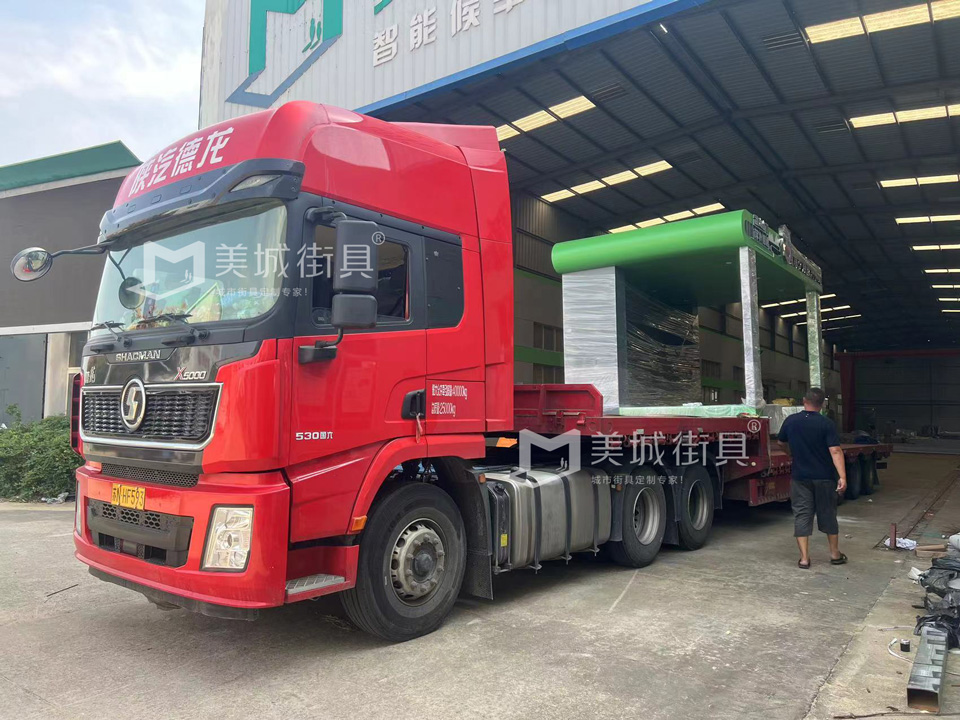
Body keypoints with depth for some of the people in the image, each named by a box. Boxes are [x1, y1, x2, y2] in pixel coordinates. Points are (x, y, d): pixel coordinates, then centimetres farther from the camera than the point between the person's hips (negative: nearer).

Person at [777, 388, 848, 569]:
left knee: (801, 515, 5)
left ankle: (804, 559, 3)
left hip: (800, 477, 1)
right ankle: (835, 554, 29)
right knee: (828, 514, 14)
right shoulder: (827, 424, -11)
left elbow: (781, 443, 13)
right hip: (824, 478, -1)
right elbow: (835, 451, -19)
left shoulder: (791, 421, -3)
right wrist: (842, 476, -21)